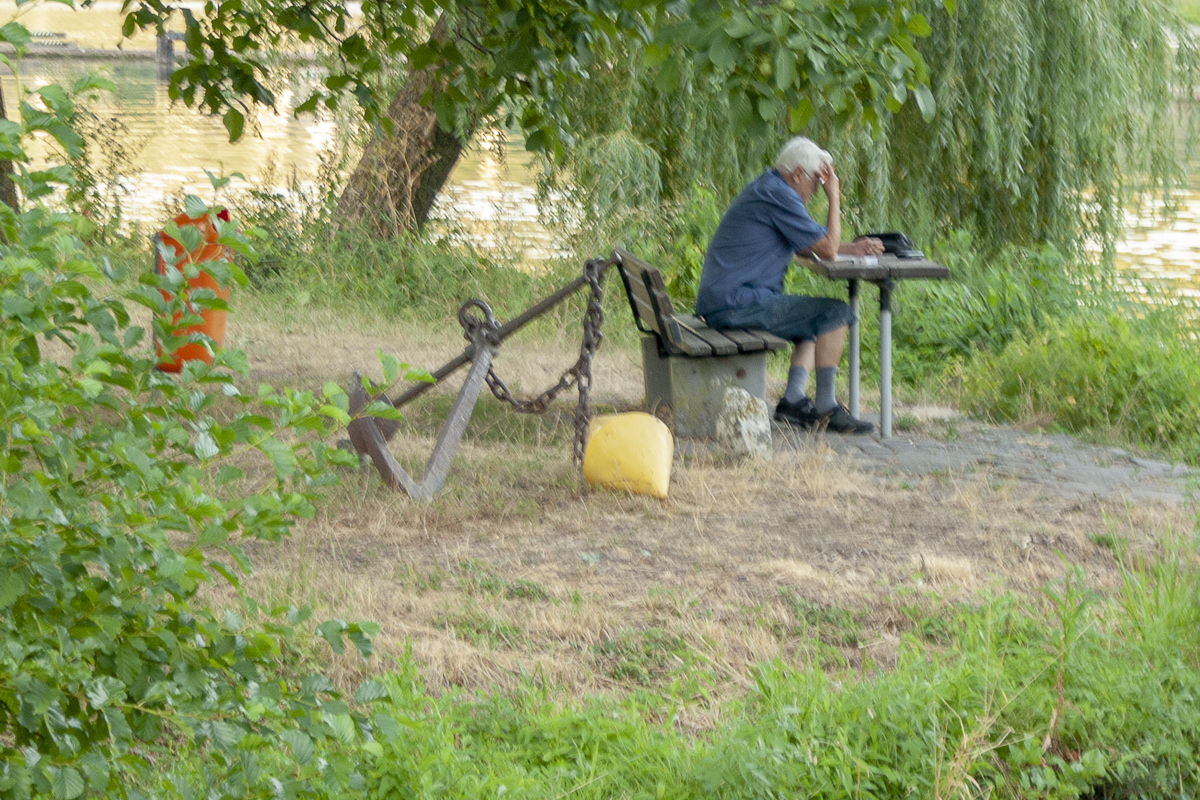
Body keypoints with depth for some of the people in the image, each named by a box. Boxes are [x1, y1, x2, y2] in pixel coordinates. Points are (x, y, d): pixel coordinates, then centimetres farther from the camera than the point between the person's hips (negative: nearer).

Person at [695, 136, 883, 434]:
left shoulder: (765, 188, 20)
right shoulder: (778, 195, -14)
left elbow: (806, 247, 26)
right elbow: (827, 248, -13)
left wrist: (853, 248, 12)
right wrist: (834, 197, -1)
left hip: (719, 303, 11)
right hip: (738, 303, -11)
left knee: (815, 325, 25)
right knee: (835, 314, -11)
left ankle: (793, 399, 5)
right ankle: (825, 407, -9)